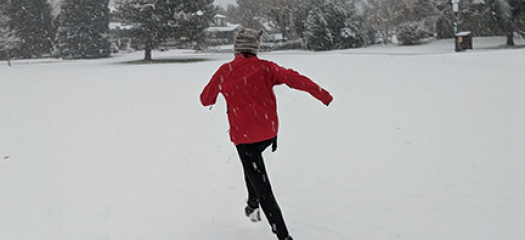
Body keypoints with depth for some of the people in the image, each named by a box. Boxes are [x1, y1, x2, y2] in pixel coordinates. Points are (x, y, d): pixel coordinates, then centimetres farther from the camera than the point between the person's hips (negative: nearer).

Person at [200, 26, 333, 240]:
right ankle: (252, 206, 36)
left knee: (262, 187, 0)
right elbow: (292, 78, -13)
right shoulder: (265, 68, -2)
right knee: (252, 160, 35)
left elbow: (206, 99, 8)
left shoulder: (225, 72, -3)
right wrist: (322, 94, -10)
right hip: (269, 132, 3)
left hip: (243, 135, -3)